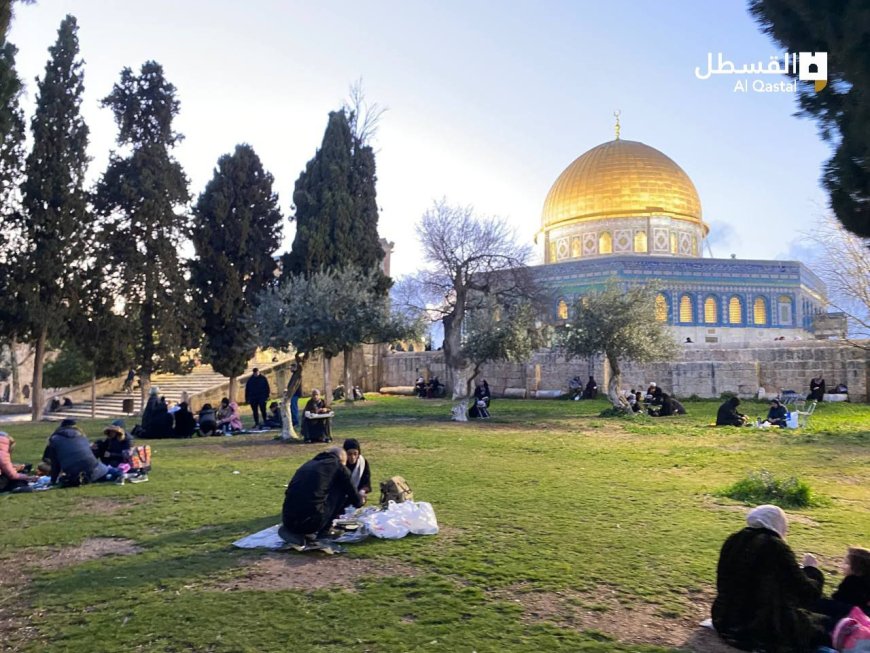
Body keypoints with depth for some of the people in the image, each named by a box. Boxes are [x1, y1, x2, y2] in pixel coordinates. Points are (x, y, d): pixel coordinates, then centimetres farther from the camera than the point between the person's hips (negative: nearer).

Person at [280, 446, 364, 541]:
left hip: (287, 522, 6)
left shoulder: (308, 464, 24)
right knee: (342, 491, 13)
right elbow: (355, 500, 16)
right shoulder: (338, 467, 9)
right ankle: (323, 530, 13)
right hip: (311, 522, -6)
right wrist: (361, 500, 43)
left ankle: (291, 531, 16)